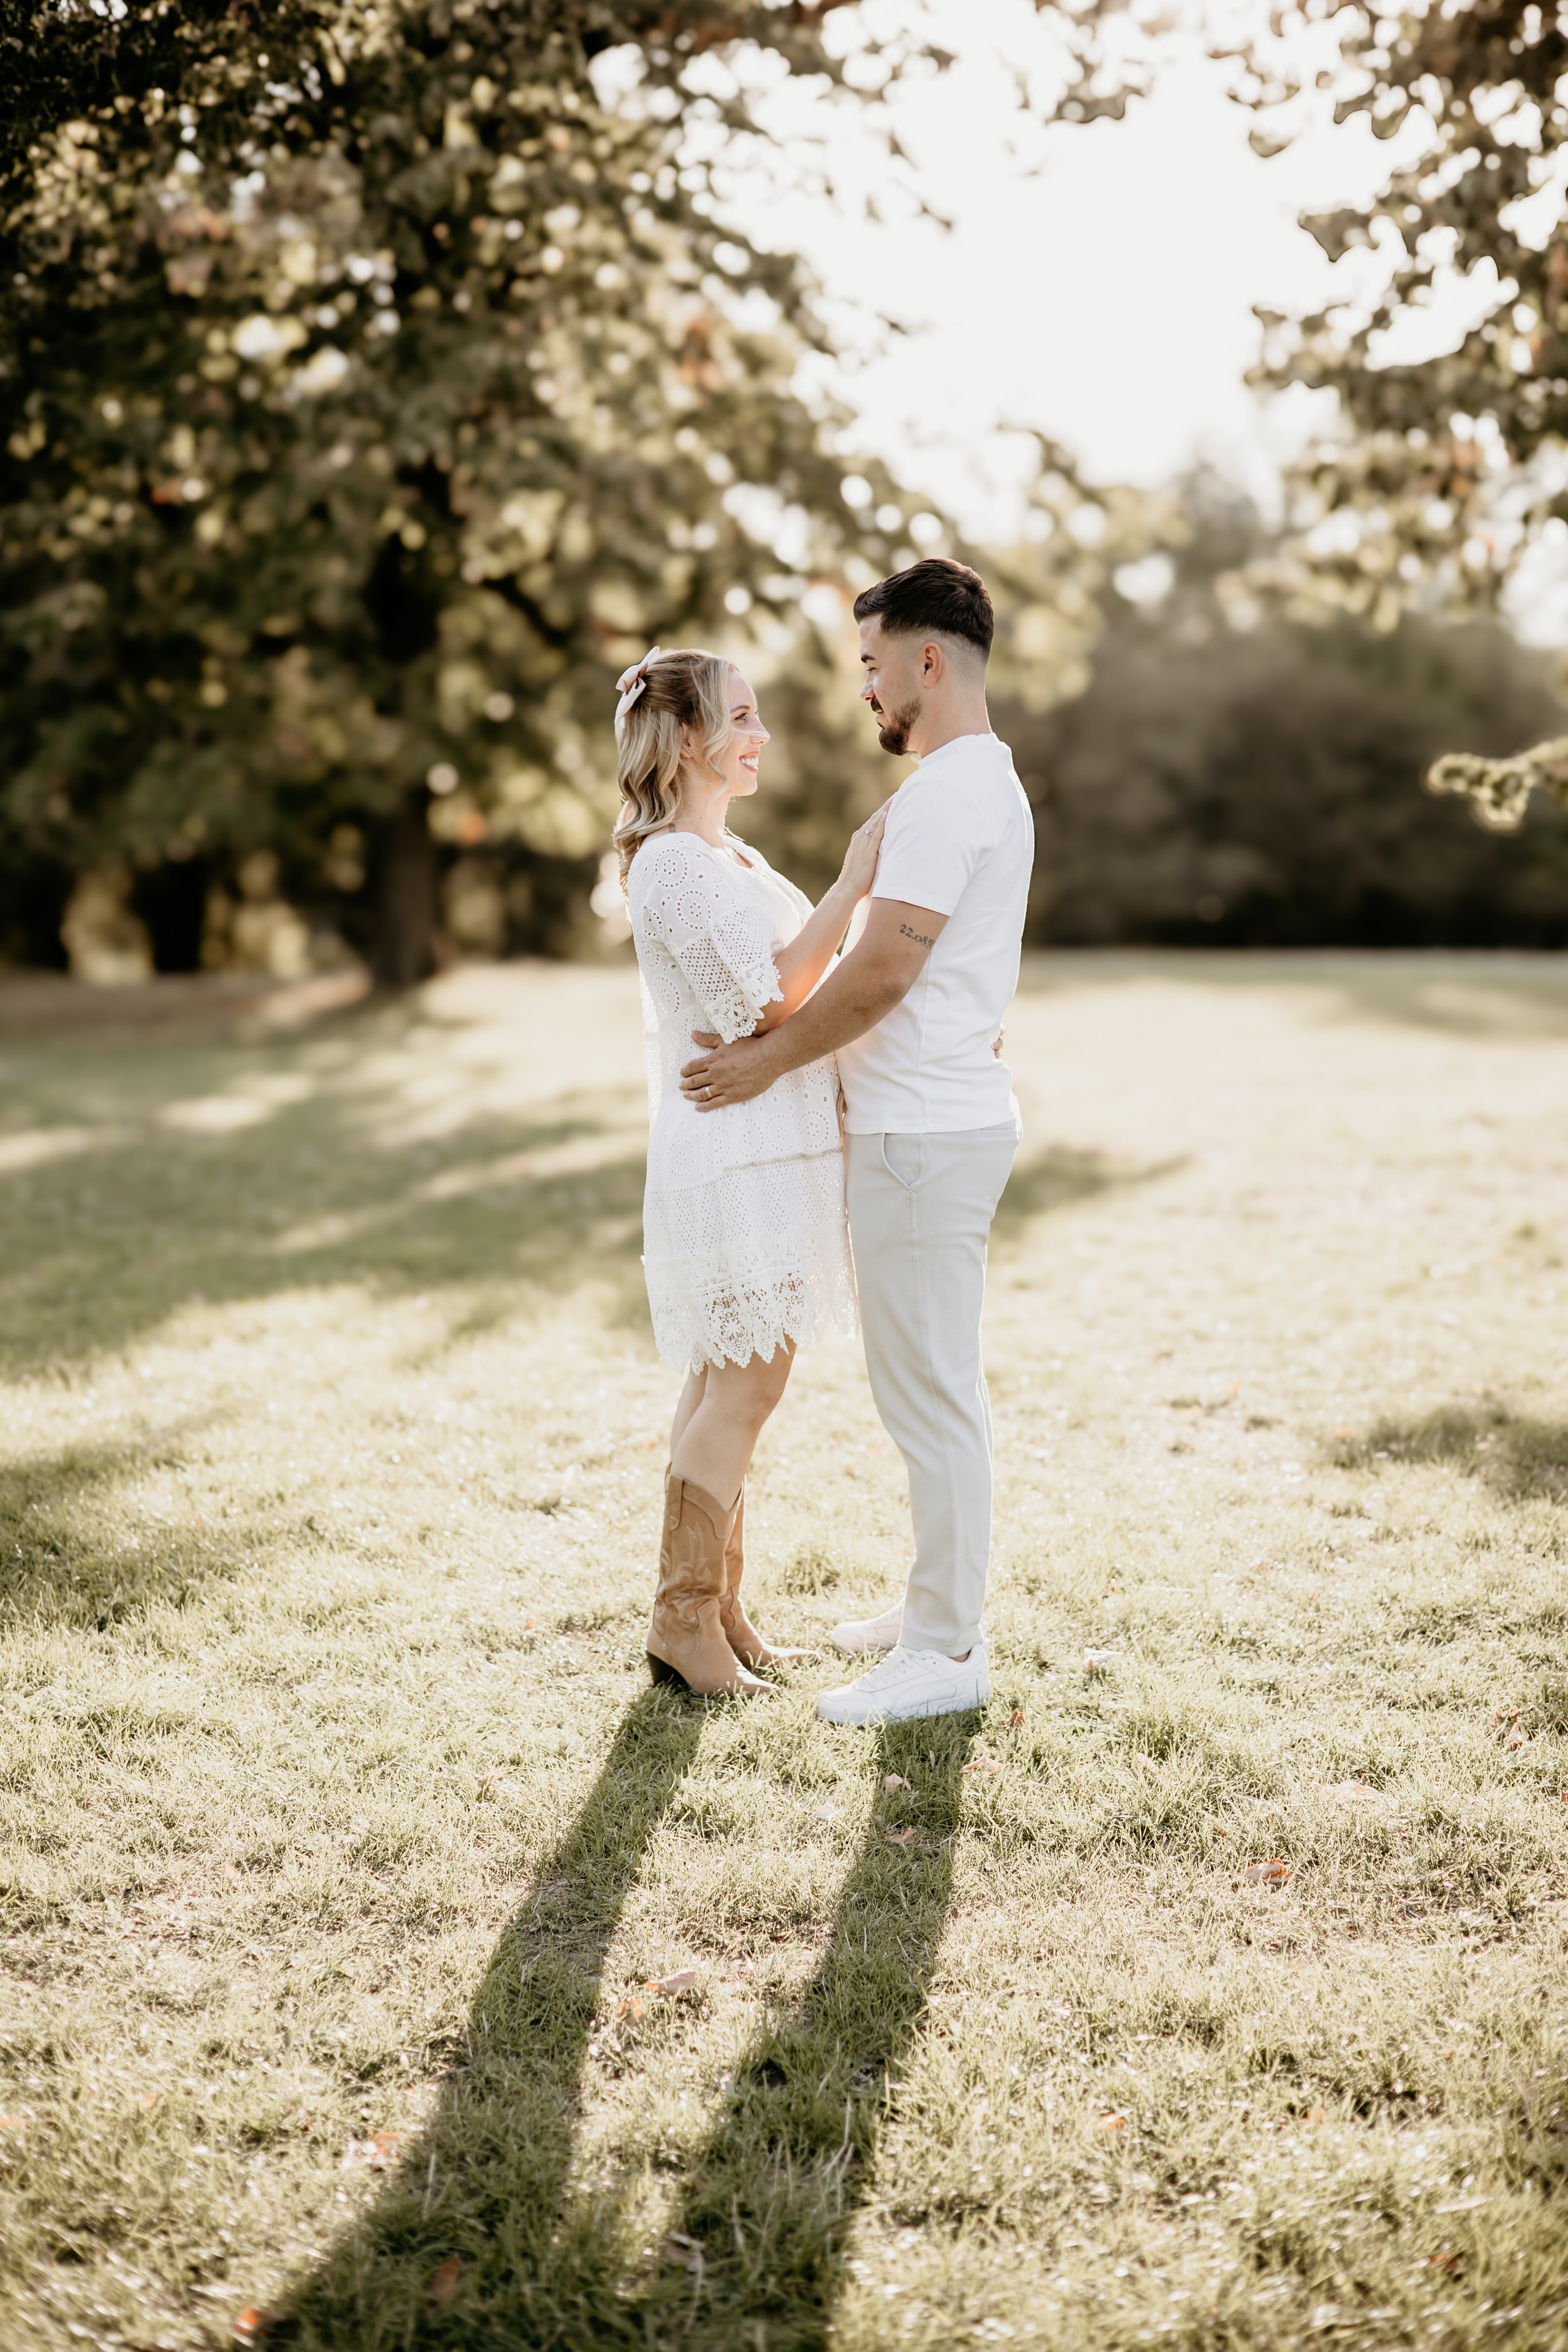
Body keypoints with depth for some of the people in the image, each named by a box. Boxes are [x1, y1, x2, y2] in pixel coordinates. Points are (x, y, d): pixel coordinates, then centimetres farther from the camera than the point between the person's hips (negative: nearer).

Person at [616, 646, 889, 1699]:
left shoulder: (737, 858, 18)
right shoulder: (671, 864, -13)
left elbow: (832, 978, 17)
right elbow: (769, 998, -19)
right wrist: (853, 881, -19)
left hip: (773, 1146, 10)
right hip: (730, 1152, -10)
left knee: (730, 1384, 12)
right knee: (743, 1386, -7)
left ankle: (722, 1609, 19)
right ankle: (683, 1620, 2)